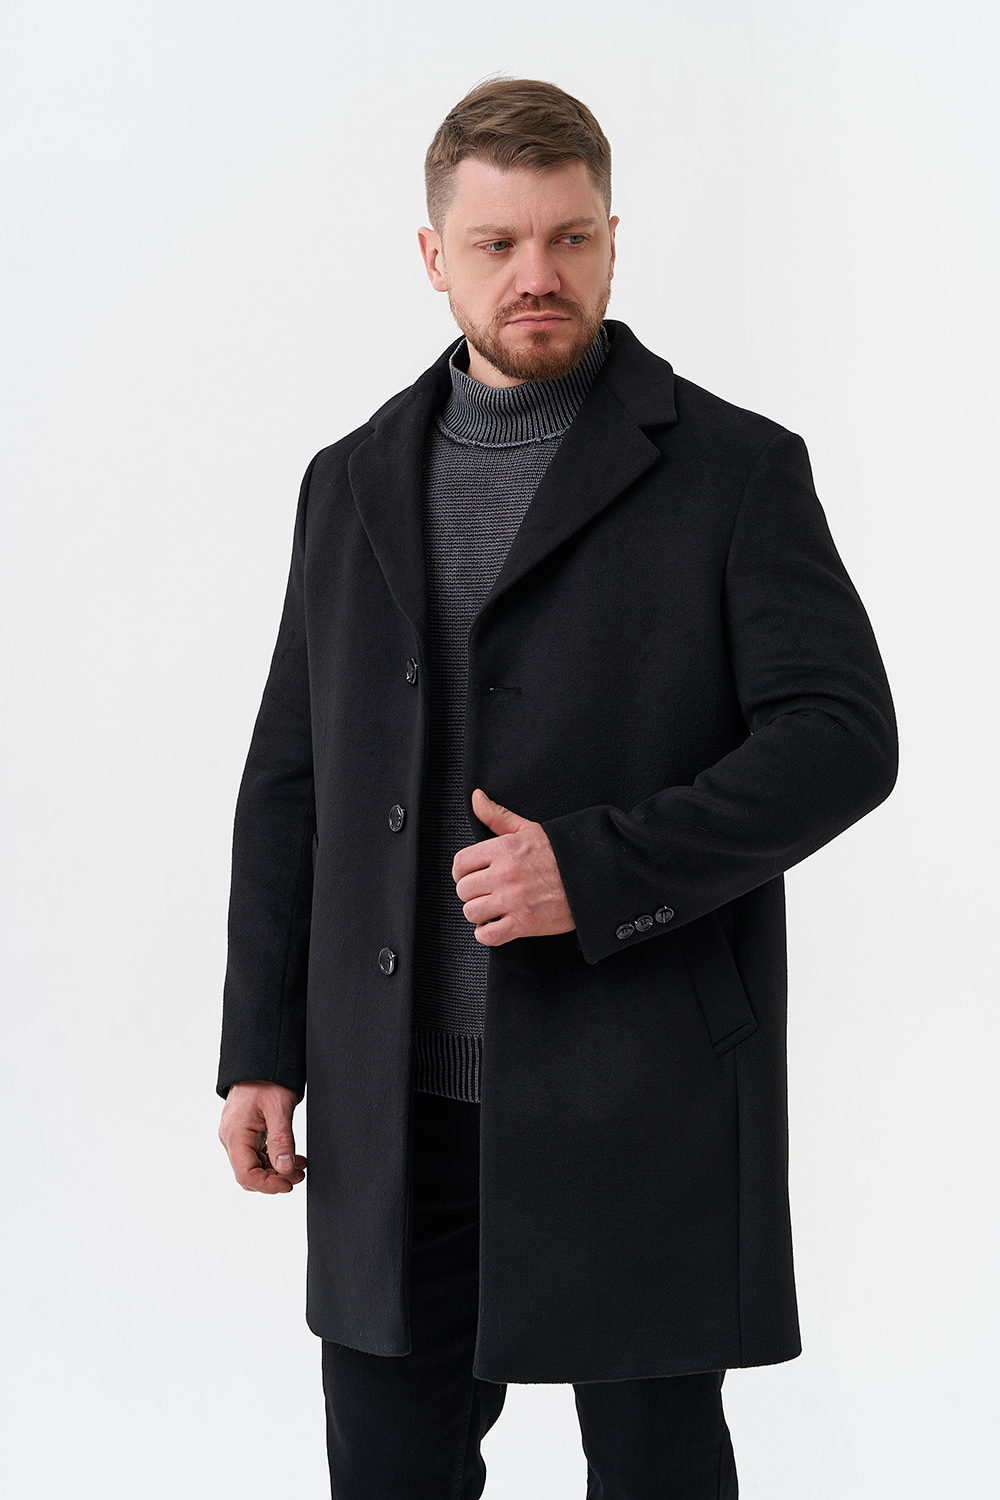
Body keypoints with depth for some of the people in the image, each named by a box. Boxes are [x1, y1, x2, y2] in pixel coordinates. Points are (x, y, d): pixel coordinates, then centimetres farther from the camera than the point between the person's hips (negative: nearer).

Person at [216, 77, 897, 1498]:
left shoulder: (736, 470, -2)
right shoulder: (354, 482, 11)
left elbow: (842, 738, -10)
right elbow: (291, 782, 12)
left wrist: (595, 871, -20)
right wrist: (261, 1049, 6)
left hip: (641, 1095, -3)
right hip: (400, 1100, 4)